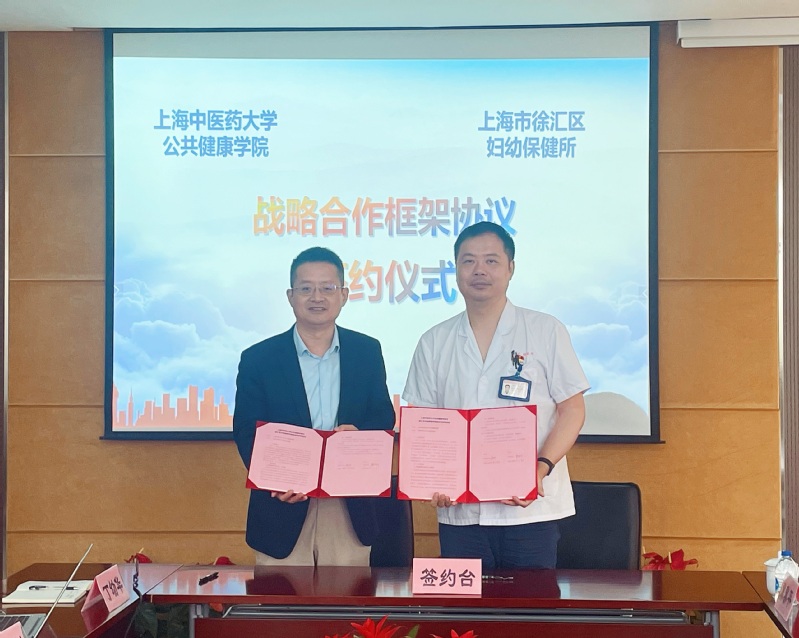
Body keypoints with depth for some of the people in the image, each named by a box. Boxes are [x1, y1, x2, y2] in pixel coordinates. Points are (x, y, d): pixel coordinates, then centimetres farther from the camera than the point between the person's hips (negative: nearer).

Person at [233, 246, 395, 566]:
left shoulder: (367, 351, 6)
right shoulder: (258, 359, 0)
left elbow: (384, 416, 11)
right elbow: (246, 433, -1)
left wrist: (359, 432, -13)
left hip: (350, 515, 2)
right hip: (283, 513, -1)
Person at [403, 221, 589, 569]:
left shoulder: (547, 331, 3)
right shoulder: (434, 342, 10)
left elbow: (572, 409, 0)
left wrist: (540, 468, -15)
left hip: (532, 507, -2)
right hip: (458, 510, 2)